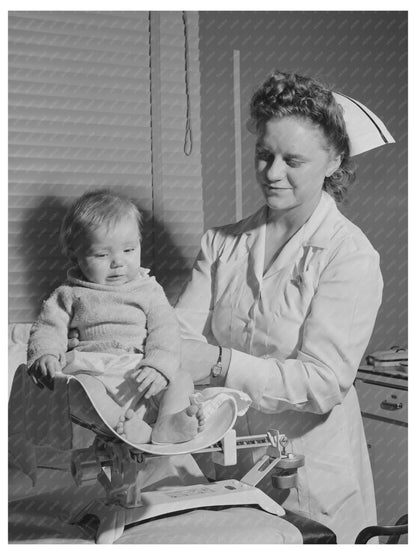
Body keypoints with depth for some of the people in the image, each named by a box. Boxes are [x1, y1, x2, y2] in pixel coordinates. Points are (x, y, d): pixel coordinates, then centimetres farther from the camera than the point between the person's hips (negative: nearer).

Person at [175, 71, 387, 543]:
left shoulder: (349, 255, -12)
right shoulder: (222, 242, 5)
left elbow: (323, 382, -20)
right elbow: (181, 329, -5)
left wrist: (219, 363, -31)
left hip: (310, 474, -4)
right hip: (222, 466, 4)